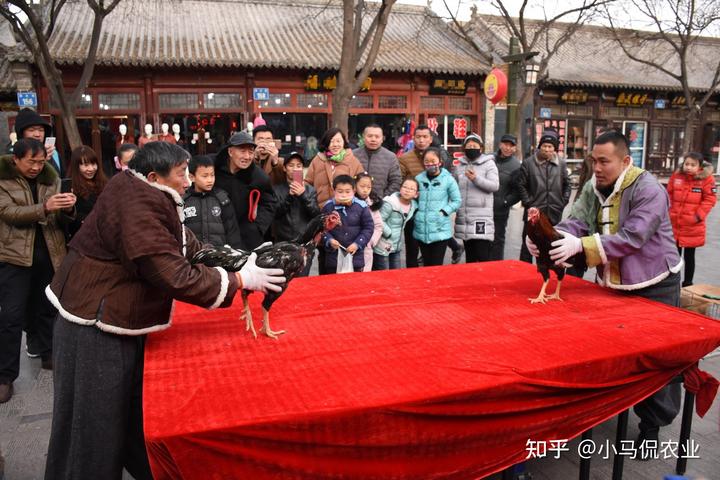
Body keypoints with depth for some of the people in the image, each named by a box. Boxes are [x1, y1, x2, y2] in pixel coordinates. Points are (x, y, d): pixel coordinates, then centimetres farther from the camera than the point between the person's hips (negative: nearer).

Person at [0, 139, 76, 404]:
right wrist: (44, 207, -33)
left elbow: (59, 219, 5)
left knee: (46, 308, 16)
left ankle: (47, 353, 33)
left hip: (49, 253, 4)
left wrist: (66, 208, -18)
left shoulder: (50, 178, 7)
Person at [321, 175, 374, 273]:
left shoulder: (361, 206, -8)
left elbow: (368, 227, -3)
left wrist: (358, 244, -11)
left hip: (355, 255, 0)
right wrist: (329, 240, -15)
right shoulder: (328, 207, -4)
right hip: (333, 255, 1)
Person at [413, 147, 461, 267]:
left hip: (441, 231, -3)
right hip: (421, 230, 3)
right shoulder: (419, 179, 4)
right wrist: (416, 210, 0)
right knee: (426, 265, 15)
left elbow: (456, 201, 1)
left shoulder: (448, 179, -4)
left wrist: (444, 211, -12)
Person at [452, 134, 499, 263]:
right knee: (469, 257, 14)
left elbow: (495, 186, -9)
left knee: (483, 257, -9)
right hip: (464, 215, 5)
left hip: (482, 215, -4)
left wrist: (476, 179, -22)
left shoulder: (488, 164, 1)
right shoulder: (458, 165, 13)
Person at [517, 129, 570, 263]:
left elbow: (566, 184, 15)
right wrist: (528, 202, -6)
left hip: (554, 213, 3)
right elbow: (520, 184, -1)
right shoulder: (528, 163, -4)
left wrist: (563, 202, 5)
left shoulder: (561, 164, 5)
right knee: (527, 246, 3)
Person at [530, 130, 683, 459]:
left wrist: (582, 245, -40)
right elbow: (575, 222, -12)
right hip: (611, 283, 6)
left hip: (654, 286, -6)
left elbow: (633, 237, -31)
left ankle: (653, 425, 19)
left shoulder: (648, 190, -21)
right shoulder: (593, 188, -1)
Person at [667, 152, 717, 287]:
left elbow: (710, 199, -7)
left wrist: (699, 215, -14)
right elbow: (669, 195, 11)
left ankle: (687, 283, 21)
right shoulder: (676, 176, 1)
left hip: (692, 226, -3)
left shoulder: (706, 178, -7)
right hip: (674, 223, 3)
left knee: (689, 256, 9)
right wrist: (668, 211, 5)